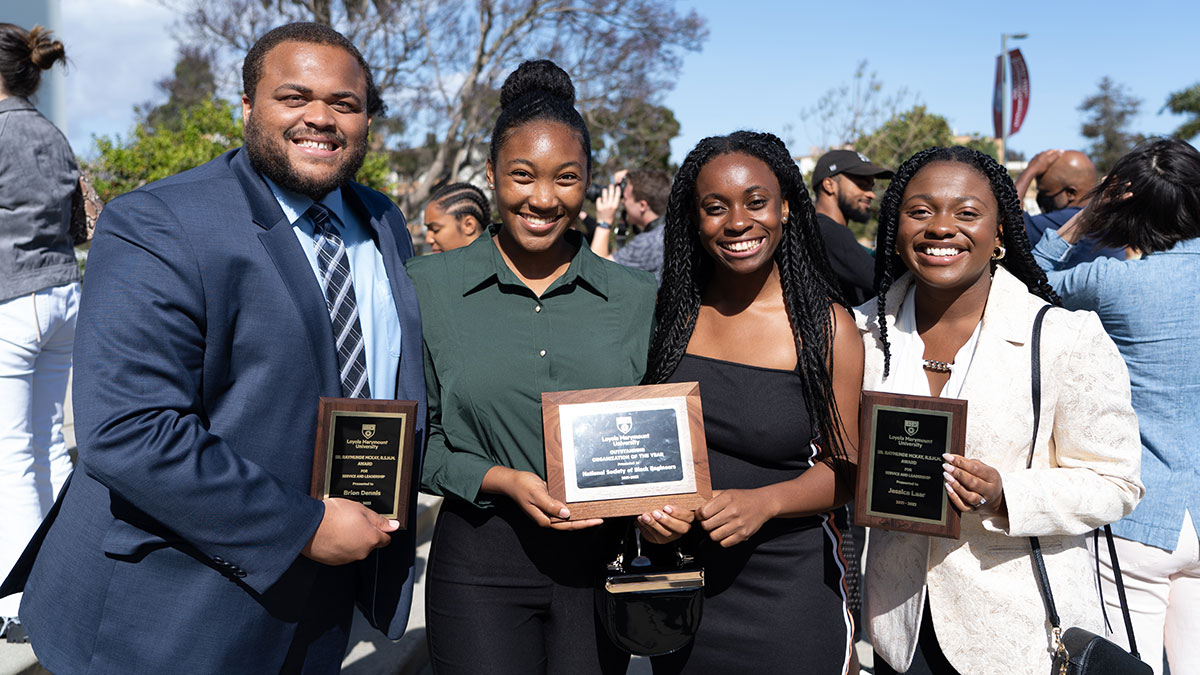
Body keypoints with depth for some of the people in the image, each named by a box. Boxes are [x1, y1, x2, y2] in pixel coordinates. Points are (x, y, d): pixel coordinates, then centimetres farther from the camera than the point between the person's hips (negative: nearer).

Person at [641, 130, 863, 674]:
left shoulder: (826, 326, -9)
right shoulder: (671, 313, -1)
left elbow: (844, 468, -6)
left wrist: (764, 502, -22)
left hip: (790, 584, -3)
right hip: (681, 580, 3)